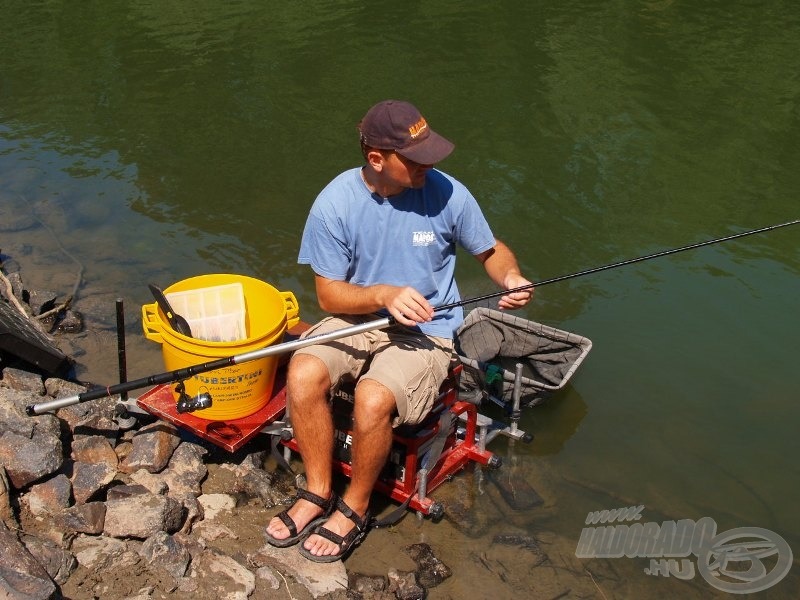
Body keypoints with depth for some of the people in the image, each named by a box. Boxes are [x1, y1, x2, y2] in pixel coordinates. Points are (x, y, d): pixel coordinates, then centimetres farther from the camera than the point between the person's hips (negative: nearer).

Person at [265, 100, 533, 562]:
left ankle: (355, 508, 0)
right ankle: (318, 492, -2)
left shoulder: (447, 193, -13)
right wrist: (384, 295, -25)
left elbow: (492, 251, 4)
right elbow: (329, 294, -7)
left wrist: (511, 277, -19)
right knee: (303, 375, -26)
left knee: (373, 399, -29)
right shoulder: (335, 203, -12)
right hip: (357, 317, 2)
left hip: (427, 329, -2)